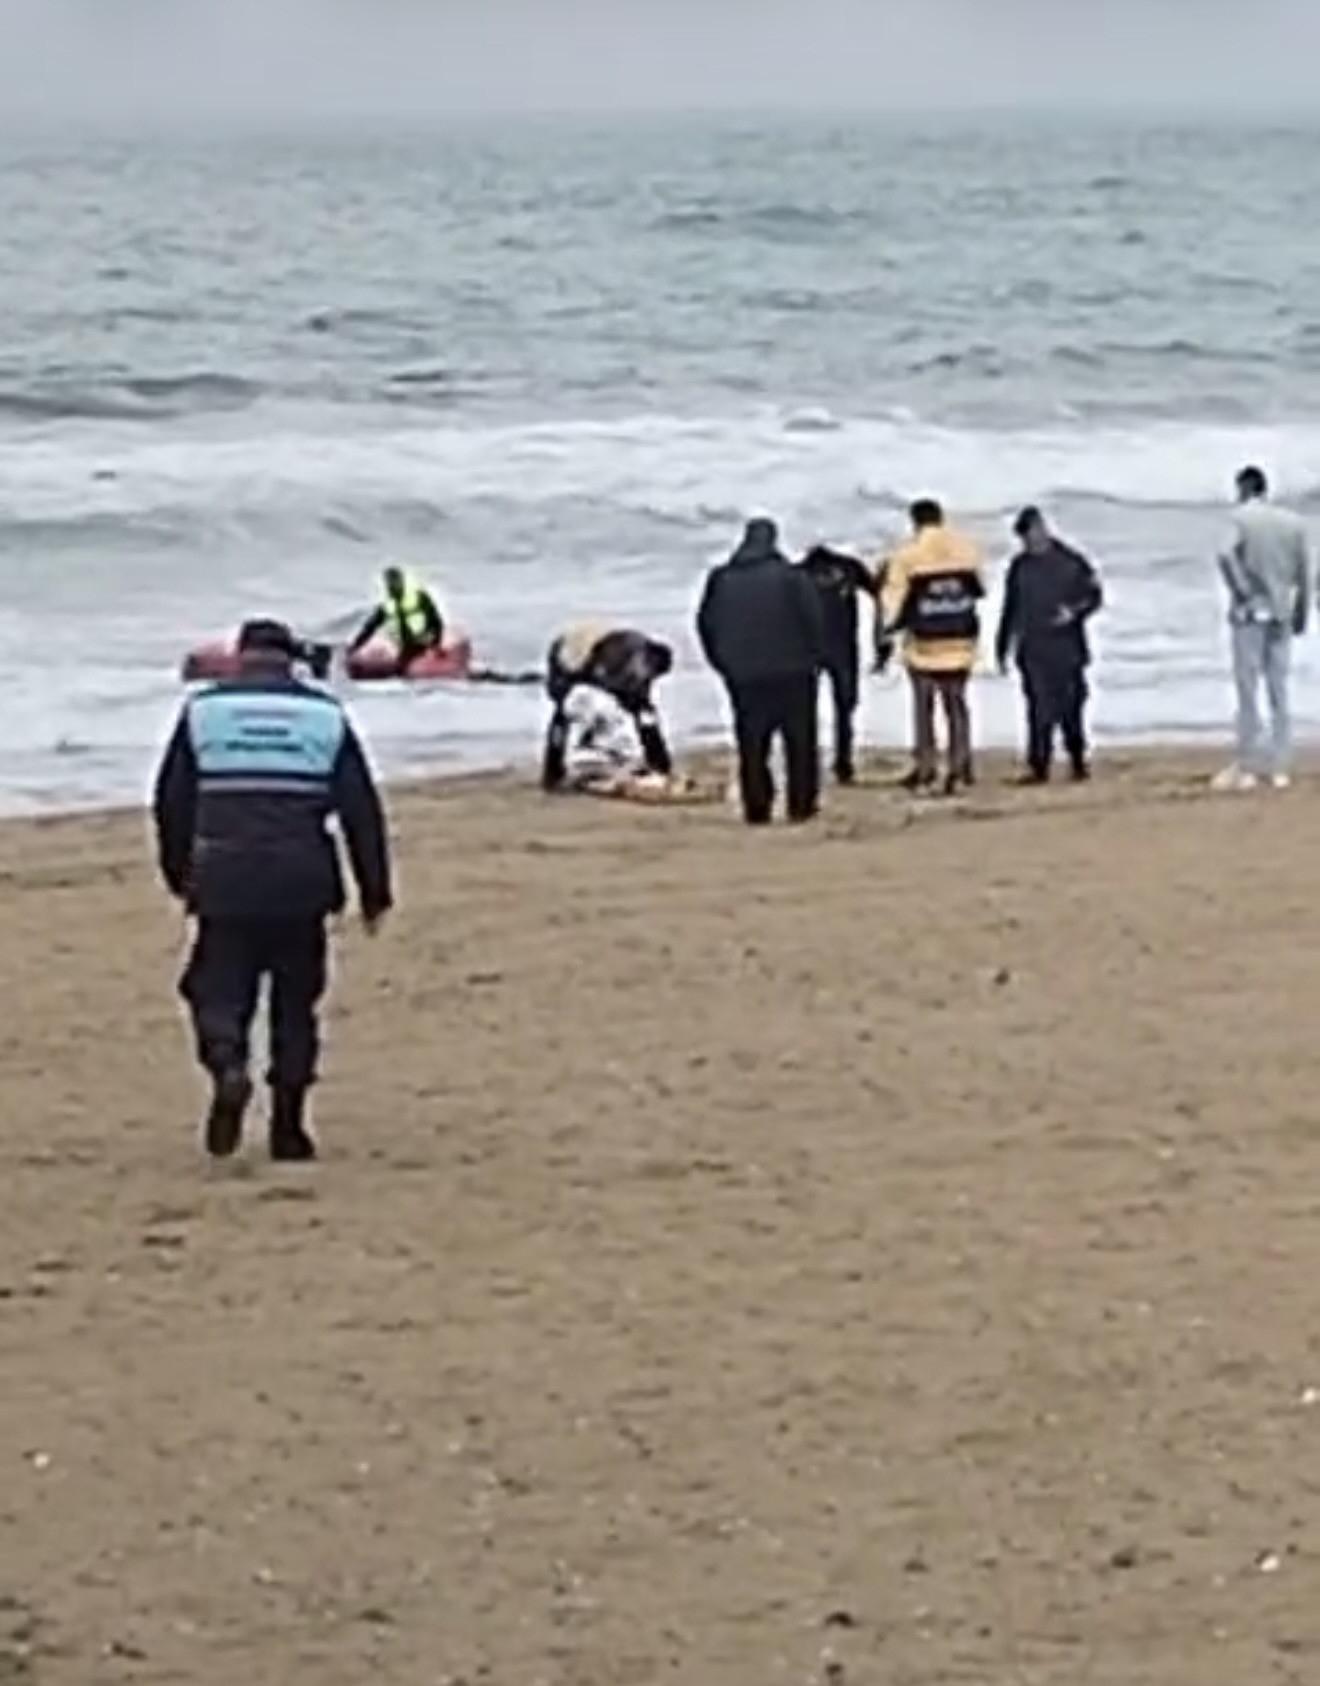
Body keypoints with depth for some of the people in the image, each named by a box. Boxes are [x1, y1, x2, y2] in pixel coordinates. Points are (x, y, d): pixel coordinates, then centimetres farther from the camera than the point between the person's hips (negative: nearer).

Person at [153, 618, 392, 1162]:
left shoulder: (203, 711, 5)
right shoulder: (326, 716, 6)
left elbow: (171, 803, 7)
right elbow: (361, 811, 5)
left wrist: (179, 875, 19)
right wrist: (374, 892, 10)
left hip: (224, 884, -1)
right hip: (301, 888, 1)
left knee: (219, 992, 7)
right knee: (295, 1004, 11)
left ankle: (228, 1065, -24)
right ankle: (288, 1127, 10)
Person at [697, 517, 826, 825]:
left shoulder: (721, 580, 2)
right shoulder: (791, 577, -10)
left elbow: (706, 626, 8)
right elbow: (814, 621, -8)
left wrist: (724, 664, 16)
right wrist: (815, 658, 6)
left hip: (743, 676, 3)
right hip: (792, 673, -2)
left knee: (752, 745, 8)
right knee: (800, 742, 6)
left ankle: (756, 808, 4)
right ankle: (801, 805, 5)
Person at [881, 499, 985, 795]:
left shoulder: (907, 557, -10)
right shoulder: (966, 550, 1)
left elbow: (894, 597, -6)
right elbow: (979, 590, 13)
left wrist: (890, 626, 11)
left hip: (924, 645, -3)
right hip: (961, 644, 3)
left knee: (923, 705, 10)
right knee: (957, 705, 10)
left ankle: (925, 766, 9)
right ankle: (959, 768, 5)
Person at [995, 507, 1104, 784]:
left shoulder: (1071, 561, 2)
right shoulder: (1019, 567, 9)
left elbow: (1094, 595, 6)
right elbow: (1010, 611, 15)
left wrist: (1074, 611, -13)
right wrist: (1003, 648, 15)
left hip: (1067, 649, -1)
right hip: (1033, 652, 1)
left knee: (1071, 708, 4)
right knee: (1040, 710, -6)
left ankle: (1078, 762, 18)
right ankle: (1038, 766, -6)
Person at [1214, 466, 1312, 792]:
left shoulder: (1243, 518, -7)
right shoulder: (1294, 523, 5)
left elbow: (1226, 555, -24)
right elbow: (1304, 572, 5)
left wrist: (1240, 591, -13)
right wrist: (1301, 613, 14)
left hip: (1249, 615, -4)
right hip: (1281, 617, 4)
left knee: (1248, 692, 1)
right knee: (1279, 692, 8)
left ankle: (1247, 768, 1)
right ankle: (1280, 769, 6)